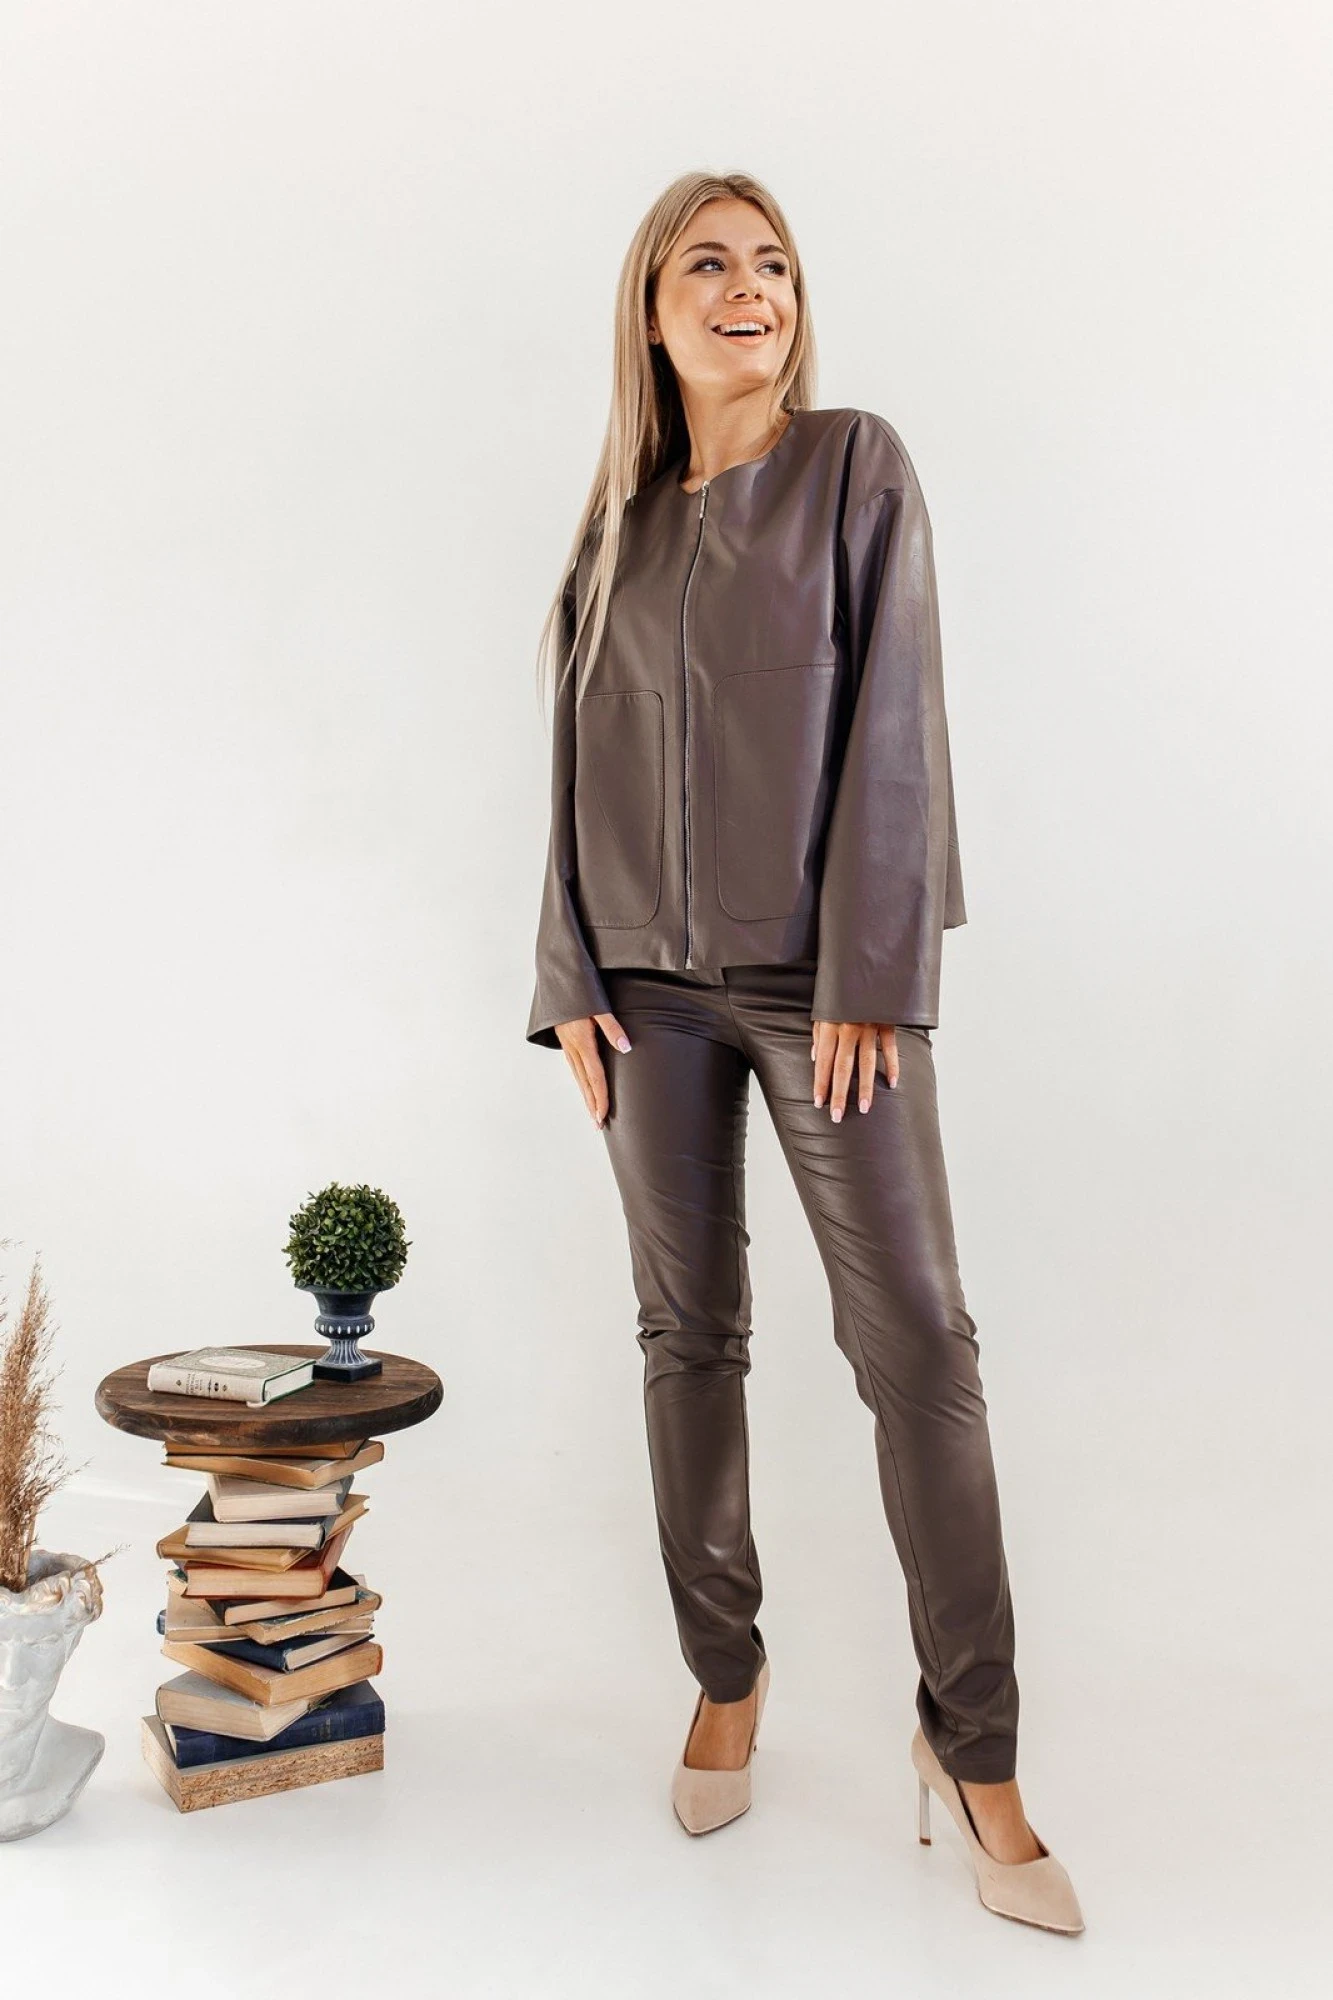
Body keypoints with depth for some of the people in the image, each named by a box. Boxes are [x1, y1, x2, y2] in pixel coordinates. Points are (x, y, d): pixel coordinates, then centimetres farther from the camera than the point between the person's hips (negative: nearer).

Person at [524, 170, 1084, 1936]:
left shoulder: (858, 465, 3)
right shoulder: (617, 528, 13)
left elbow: (890, 722, -6)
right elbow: (580, 768, 11)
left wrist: (870, 974, -13)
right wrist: (570, 981, 3)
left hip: (823, 972, -3)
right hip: (652, 977, 4)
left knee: (916, 1339, -5)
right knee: (690, 1330, 8)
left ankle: (972, 1744, 8)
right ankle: (725, 1677, 24)